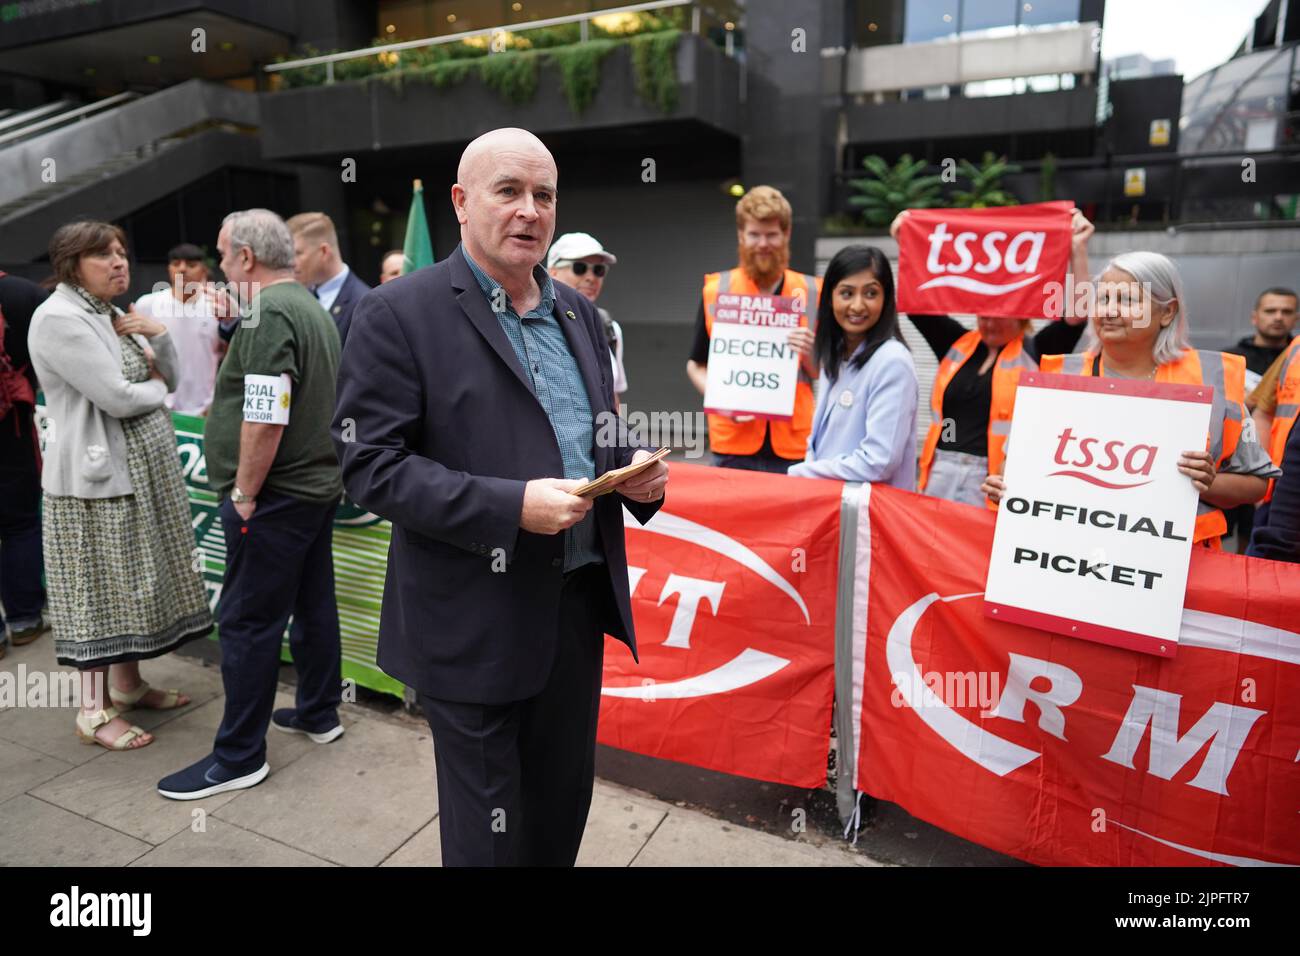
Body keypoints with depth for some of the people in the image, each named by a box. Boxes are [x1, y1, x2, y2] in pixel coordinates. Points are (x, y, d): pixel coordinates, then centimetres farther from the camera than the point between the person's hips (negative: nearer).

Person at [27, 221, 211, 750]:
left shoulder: (113, 314, 13)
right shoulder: (58, 318, -13)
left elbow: (169, 379, 13)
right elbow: (118, 398, -21)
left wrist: (158, 336, -3)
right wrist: (156, 388, -1)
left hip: (142, 470, 9)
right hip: (98, 474, -8)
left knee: (131, 581, 14)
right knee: (100, 587, -2)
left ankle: (127, 683, 27)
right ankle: (93, 711, 8)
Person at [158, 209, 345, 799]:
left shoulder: (268, 314, -17)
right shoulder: (313, 309, 14)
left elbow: (266, 419, -23)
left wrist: (243, 494, -15)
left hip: (275, 496, -10)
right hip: (317, 483, 10)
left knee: (248, 622, -1)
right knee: (313, 603, 17)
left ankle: (239, 758, 9)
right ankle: (319, 714, 31)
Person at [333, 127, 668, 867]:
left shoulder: (577, 311, 11)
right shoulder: (401, 314, -10)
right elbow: (371, 466, -15)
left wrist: (635, 467, -4)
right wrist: (510, 506, -24)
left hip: (579, 598, 6)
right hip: (477, 618, -6)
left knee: (564, 805, 22)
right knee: (489, 829, 13)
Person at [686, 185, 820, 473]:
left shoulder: (811, 293, 6)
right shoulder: (716, 290, 4)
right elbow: (696, 366, 11)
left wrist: (811, 355, -12)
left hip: (792, 445, 1)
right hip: (733, 443, 0)